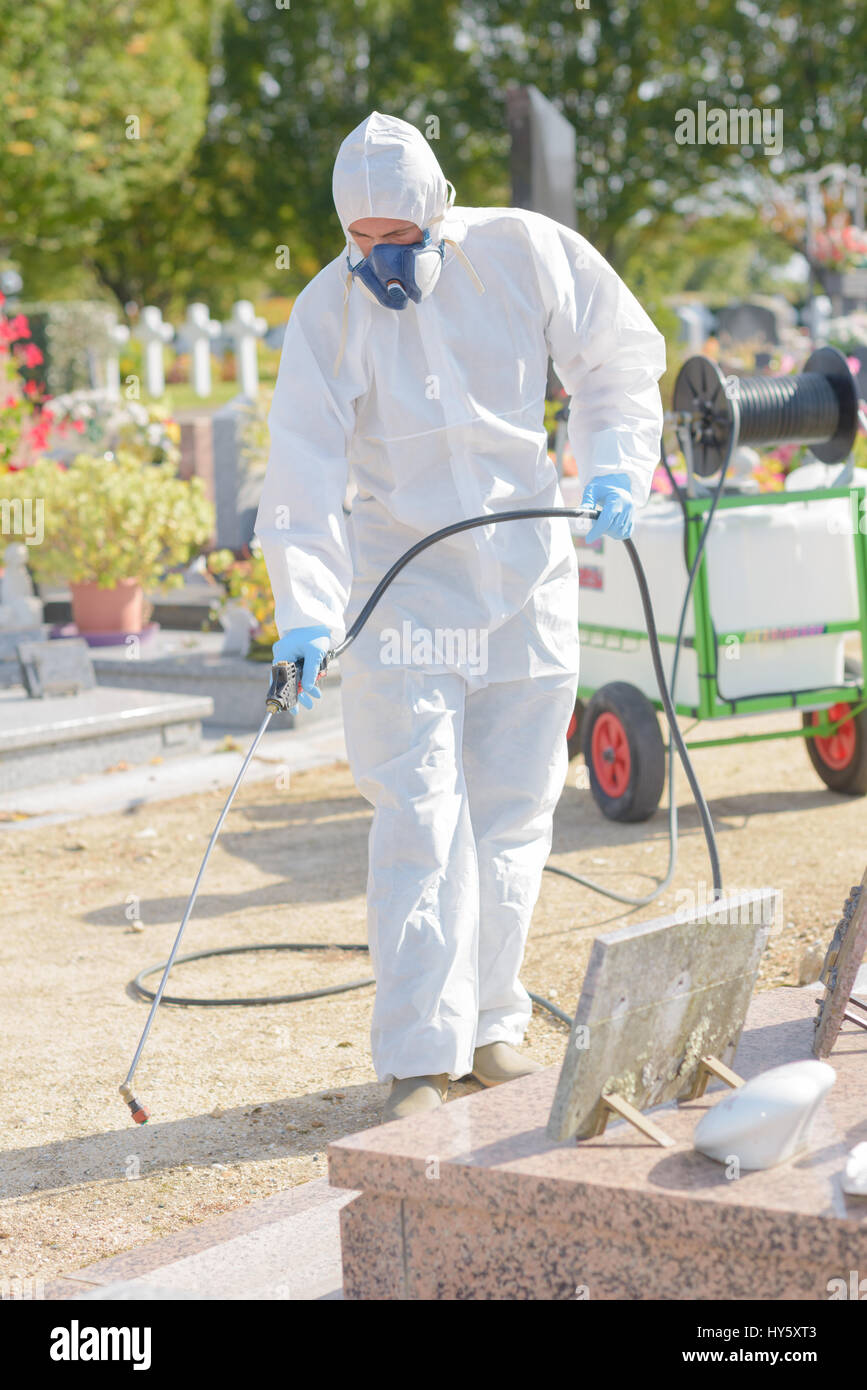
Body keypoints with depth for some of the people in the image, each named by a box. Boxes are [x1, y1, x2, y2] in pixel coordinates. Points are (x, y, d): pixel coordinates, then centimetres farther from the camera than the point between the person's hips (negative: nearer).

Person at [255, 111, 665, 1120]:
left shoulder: (529, 255, -6)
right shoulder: (329, 312, -11)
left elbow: (617, 358, 8)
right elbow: (304, 477, -16)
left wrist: (615, 464, -9)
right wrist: (306, 613, -28)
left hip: (527, 577, 3)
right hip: (402, 580, -2)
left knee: (513, 812, 7)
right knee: (419, 818, -10)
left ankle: (490, 1020, 22)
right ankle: (418, 1057, -7)